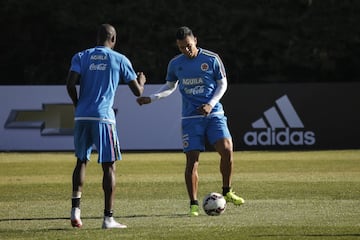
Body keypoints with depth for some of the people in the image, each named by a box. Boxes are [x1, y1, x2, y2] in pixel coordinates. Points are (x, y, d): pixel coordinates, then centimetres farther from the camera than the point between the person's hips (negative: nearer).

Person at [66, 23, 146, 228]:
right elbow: (138, 92, 8)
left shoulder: (81, 57, 9)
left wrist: (78, 104, 12)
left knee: (82, 161, 18)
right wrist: (142, 81, 31)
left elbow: (71, 84, -5)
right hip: (103, 117, -3)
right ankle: (108, 218, -1)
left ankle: (76, 208, 5)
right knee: (109, 166, 2)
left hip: (82, 117, 3)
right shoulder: (120, 60, 5)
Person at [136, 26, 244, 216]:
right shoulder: (175, 64, 5)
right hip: (191, 117, 1)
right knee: (192, 160, -6)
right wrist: (151, 98, 4)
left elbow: (223, 84, 5)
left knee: (226, 150, -17)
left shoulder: (211, 59, -2)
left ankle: (227, 192, 4)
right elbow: (170, 87, 19)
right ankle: (193, 204, 1)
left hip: (213, 114, -1)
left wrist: (211, 104, -9)